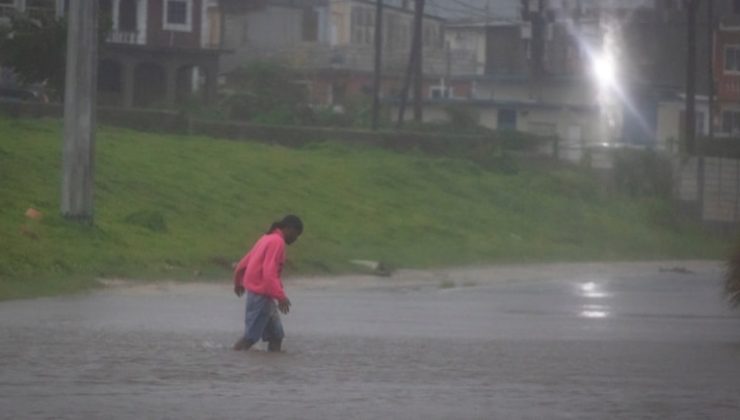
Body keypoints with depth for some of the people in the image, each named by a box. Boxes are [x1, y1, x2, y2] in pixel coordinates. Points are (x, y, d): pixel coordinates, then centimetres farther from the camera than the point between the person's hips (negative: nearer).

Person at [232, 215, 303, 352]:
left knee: (276, 335, 9)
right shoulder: (277, 242, -15)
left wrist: (238, 282, 36)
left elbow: (244, 263, 21)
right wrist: (280, 296, -27)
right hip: (261, 294, -10)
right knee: (251, 336, -7)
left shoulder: (267, 238, 14)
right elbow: (269, 273, -25)